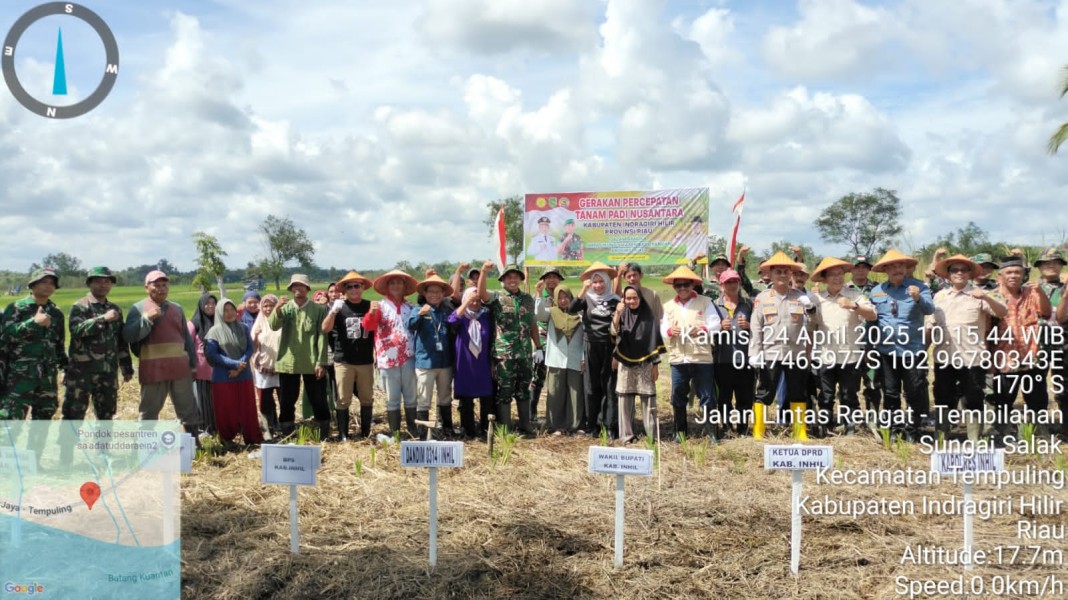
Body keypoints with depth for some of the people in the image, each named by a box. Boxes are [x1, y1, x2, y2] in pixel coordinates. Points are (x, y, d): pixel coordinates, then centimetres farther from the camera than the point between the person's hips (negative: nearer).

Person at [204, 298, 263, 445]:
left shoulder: (243, 328, 7)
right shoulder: (214, 331, -2)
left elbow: (250, 349, 2)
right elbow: (212, 354, -9)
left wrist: (240, 366, -13)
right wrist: (235, 363, -16)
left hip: (244, 375, 2)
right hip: (222, 377, -2)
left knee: (247, 408, 6)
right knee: (225, 410, 3)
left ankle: (252, 438, 12)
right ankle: (227, 439, 16)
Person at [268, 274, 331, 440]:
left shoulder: (318, 309, -1)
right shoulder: (285, 308, 7)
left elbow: (322, 337, -4)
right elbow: (273, 325, -10)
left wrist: (321, 362, -9)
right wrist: (277, 309, -27)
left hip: (312, 364, -2)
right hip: (288, 363, 2)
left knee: (318, 400, 4)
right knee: (286, 401, 8)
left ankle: (324, 435, 17)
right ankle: (287, 435, 19)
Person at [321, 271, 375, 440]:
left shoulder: (370, 306, 4)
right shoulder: (339, 307, 1)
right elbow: (325, 329, -8)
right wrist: (333, 311, -23)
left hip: (366, 361, 2)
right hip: (343, 361, -2)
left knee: (367, 399, 9)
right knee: (343, 400, 1)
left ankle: (365, 434, 20)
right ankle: (343, 435, 11)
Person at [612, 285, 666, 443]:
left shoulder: (648, 315, 1)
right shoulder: (622, 314, 5)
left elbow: (654, 340, 2)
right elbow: (614, 332, -12)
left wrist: (656, 364, -1)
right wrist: (617, 313, -26)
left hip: (645, 363, -1)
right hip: (625, 363, 2)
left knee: (648, 399, -3)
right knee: (625, 399, 2)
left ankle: (652, 435, 5)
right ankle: (626, 435, 9)